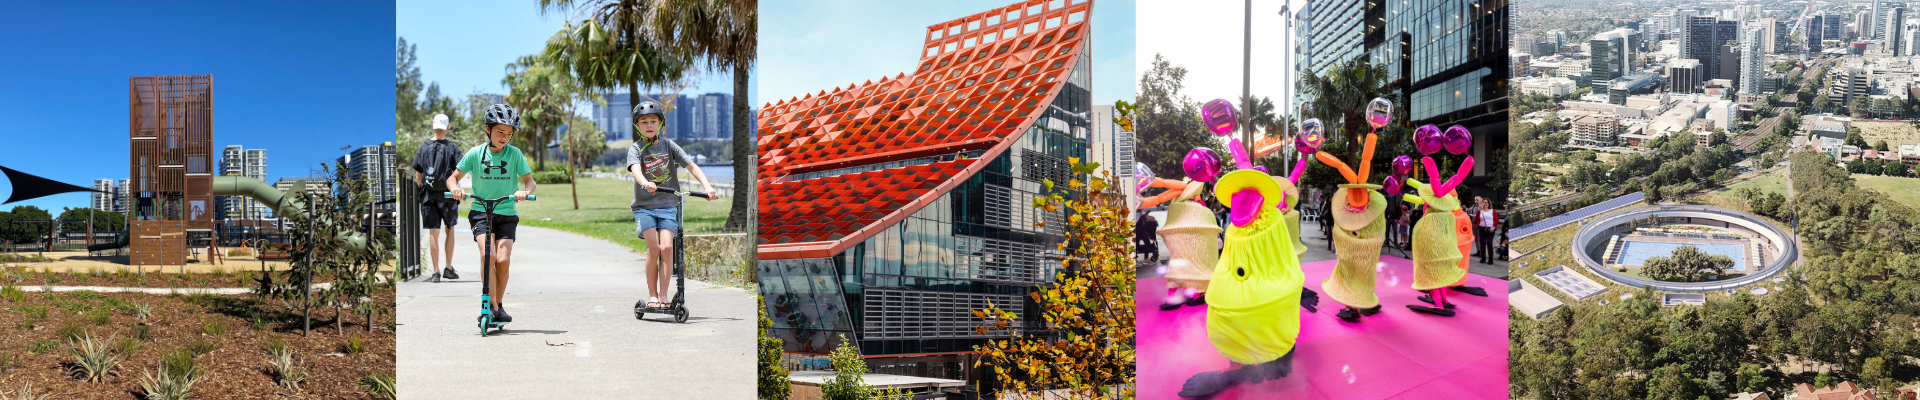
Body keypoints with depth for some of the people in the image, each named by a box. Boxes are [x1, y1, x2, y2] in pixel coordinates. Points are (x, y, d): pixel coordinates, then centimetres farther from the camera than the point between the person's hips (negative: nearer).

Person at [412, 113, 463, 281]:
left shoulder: (423, 148, 5)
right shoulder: (452, 148, -2)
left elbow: (418, 174, 7)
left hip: (428, 196, 2)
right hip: (447, 195, -1)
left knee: (433, 233, 2)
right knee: (450, 230, 14)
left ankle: (435, 271, -1)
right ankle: (449, 268, 12)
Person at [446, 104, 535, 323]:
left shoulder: (514, 154, -1)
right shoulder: (475, 153, -1)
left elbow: (530, 181, -4)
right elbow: (453, 177, 5)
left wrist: (525, 191, -26)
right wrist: (455, 188, -18)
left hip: (506, 214, 1)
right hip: (480, 211, -1)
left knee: (503, 260, -12)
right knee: (487, 254, -22)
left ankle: (499, 305, 10)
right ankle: (491, 306, -16)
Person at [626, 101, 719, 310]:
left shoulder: (668, 145, 6)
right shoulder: (635, 149, 1)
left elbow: (691, 165, -2)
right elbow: (635, 169, -20)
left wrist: (706, 186, -17)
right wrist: (645, 183, -42)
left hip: (668, 204, 1)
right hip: (644, 205, -1)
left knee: (667, 247, -15)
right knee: (654, 247, -16)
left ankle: (663, 295, -9)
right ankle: (652, 295, -3)